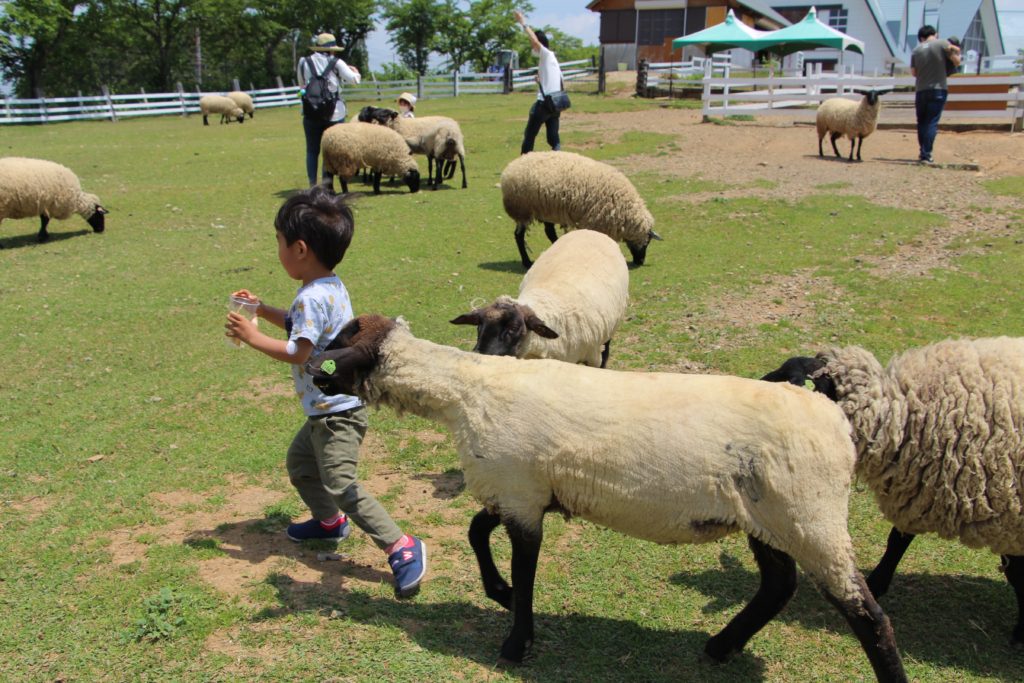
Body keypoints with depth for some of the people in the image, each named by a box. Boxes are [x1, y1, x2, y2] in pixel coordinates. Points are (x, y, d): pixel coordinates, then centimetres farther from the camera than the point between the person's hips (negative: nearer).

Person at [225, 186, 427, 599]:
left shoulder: (313, 298, -24)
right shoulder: (330, 287, 8)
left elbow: (296, 352, -26)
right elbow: (302, 326, 23)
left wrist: (251, 336, -15)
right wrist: (263, 309, 16)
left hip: (337, 413, -11)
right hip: (325, 410, 11)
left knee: (340, 485, -14)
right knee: (299, 461, 27)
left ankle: (402, 547, -14)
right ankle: (329, 522, 45)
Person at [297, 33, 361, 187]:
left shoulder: (304, 63, 6)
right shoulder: (336, 63, -4)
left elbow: (301, 85, 16)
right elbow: (354, 79, -6)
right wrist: (355, 71, 15)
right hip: (334, 113, -2)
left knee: (312, 150, 10)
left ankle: (312, 184, 8)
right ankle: (327, 180, 0)